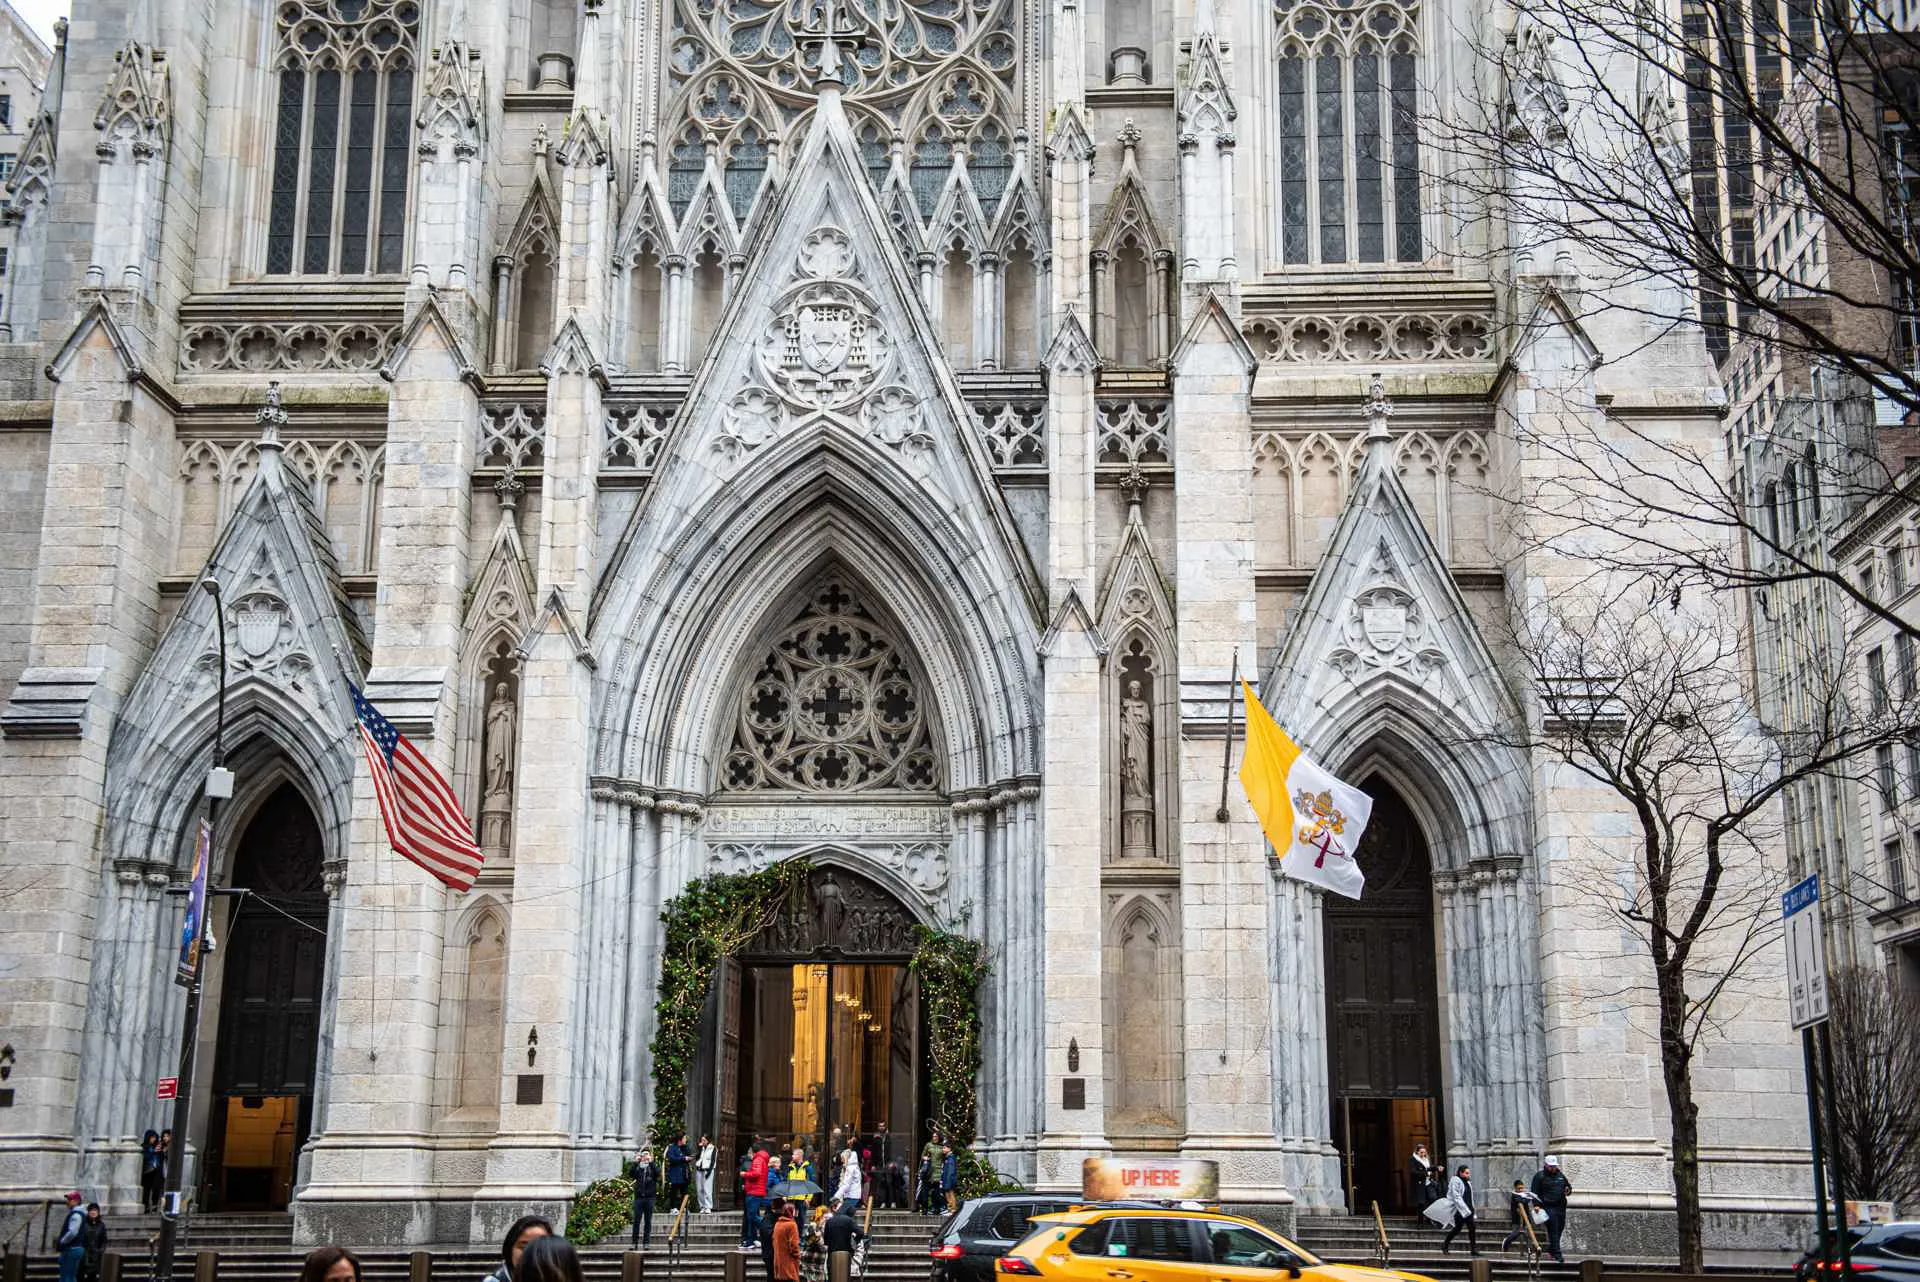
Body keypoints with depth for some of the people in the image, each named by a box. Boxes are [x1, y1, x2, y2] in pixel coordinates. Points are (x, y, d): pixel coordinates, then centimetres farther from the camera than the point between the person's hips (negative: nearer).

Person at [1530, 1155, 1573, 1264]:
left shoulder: (1560, 1175, 17)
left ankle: (1551, 1250, 27)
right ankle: (1557, 1255, -13)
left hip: (1561, 1207, 6)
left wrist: (1568, 1190, 4)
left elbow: (1568, 1186, 28)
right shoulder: (1540, 1176, 0)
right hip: (1548, 1207, -6)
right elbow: (1535, 1193, -3)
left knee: (1559, 1229, 10)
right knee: (1553, 1231, -11)